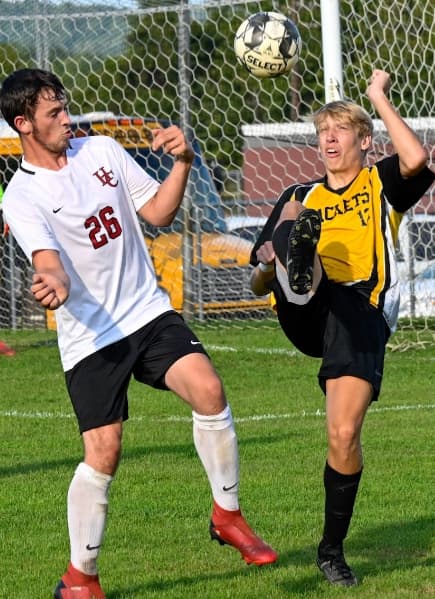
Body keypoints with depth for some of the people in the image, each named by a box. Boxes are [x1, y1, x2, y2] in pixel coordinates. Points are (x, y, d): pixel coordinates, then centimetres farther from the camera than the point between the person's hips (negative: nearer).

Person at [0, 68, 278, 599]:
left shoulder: (102, 150, 7)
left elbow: (158, 211, 10)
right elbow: (49, 263, -24)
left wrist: (182, 162, -7)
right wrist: (56, 286, -48)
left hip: (148, 313, 4)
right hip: (89, 336, -4)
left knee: (208, 390, -20)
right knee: (102, 454, -10)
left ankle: (226, 515, -1)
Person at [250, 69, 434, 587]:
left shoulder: (383, 185, 18)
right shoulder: (300, 198, 28)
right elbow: (257, 285, 25)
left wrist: (379, 98, 1)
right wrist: (268, 267, 0)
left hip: (360, 314, -2)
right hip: (306, 312, 2)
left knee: (344, 434, -16)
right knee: (292, 220, -26)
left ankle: (332, 550, 6)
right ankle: (299, 273, -65)